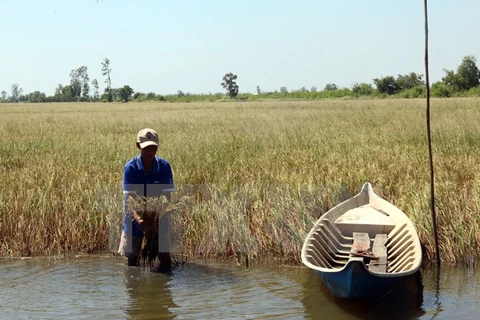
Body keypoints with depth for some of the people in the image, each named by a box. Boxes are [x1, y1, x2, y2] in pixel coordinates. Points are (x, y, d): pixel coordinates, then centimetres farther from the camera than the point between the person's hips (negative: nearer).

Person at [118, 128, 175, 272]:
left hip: (158, 220, 1)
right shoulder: (130, 168, -13)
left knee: (165, 258, -3)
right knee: (132, 257, 8)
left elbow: (166, 196, -13)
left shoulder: (164, 166, -9)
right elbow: (130, 197, -20)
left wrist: (157, 217, -30)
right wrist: (138, 218, -38)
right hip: (135, 219, -1)